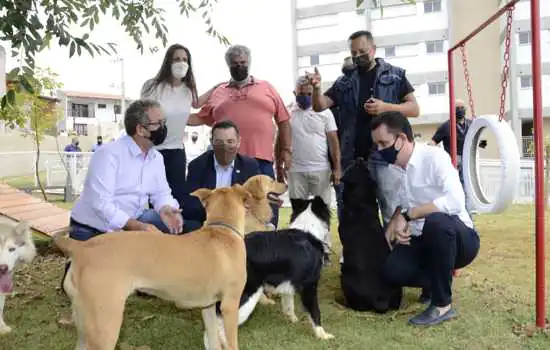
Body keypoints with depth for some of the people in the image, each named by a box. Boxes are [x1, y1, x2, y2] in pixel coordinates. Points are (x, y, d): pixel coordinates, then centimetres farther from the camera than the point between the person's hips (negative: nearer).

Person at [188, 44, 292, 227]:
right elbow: (201, 118, 17)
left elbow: (283, 121, 11)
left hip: (261, 159, -1)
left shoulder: (266, 87, 12)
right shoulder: (219, 92, 15)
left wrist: (286, 150, 4)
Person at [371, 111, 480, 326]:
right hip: (422, 241, 6)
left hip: (460, 238, -6)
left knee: (436, 222, -39)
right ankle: (437, 282, 14)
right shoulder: (394, 169, 3)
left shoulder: (434, 157, -18)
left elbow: (455, 201, -33)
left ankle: (442, 305, -20)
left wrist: (408, 215, -27)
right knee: (393, 271, -21)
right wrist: (395, 221, -4)